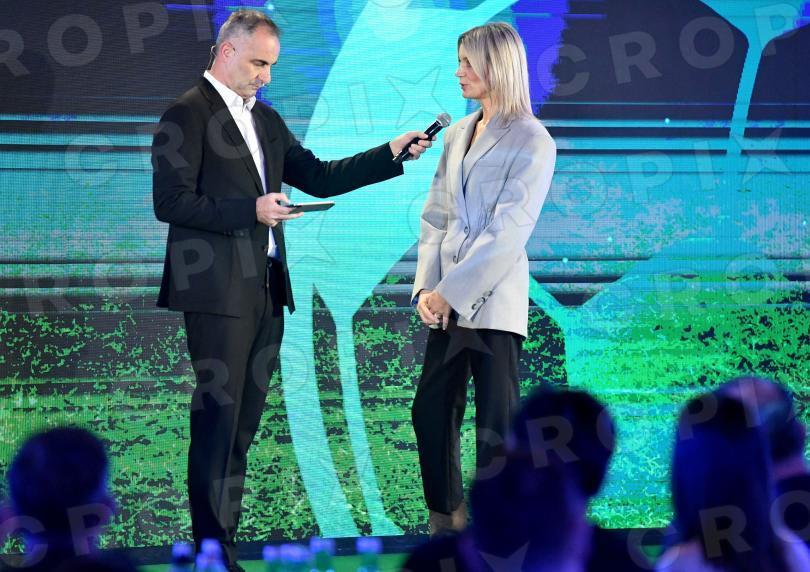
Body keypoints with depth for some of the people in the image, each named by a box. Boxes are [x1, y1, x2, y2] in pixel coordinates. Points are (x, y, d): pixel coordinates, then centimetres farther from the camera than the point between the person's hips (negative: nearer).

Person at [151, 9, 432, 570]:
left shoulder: (267, 119, 19)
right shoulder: (187, 114, -7)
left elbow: (319, 177, 19)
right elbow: (170, 202, -14)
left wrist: (393, 153, 12)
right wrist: (250, 211, -18)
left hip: (265, 291, 8)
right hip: (218, 293, -8)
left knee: (243, 425, 8)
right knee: (217, 424, -6)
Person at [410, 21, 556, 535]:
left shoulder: (531, 142, -9)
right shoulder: (457, 134, 12)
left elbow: (507, 233, -15)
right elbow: (436, 216, 11)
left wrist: (450, 291, -16)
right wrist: (426, 286, -3)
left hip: (492, 303, -7)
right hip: (448, 302, 7)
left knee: (496, 429, -1)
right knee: (431, 413, 11)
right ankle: (446, 520, 23)